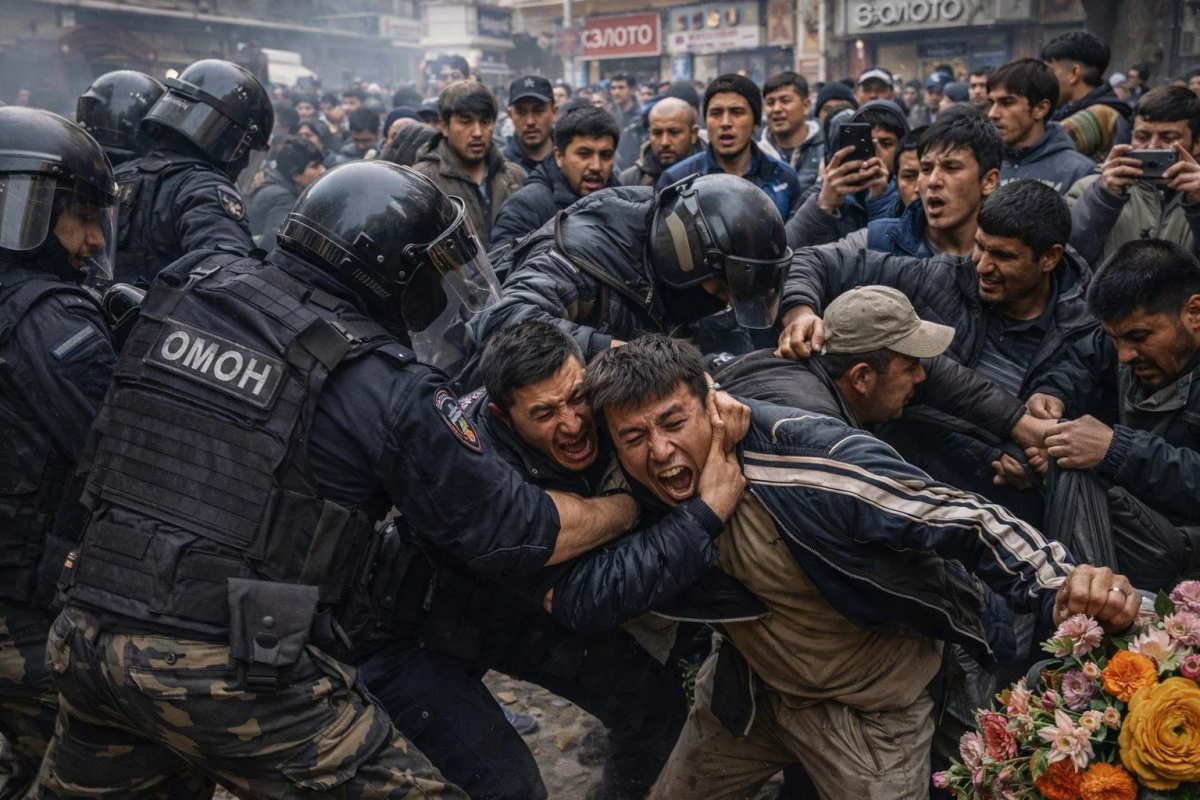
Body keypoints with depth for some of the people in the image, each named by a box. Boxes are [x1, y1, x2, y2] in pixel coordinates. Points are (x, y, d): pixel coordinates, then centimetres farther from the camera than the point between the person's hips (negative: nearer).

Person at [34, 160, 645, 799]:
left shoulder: (191, 287, 2)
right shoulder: (385, 387, -14)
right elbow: (515, 532, -9)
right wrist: (638, 503, 6)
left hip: (91, 633, 7)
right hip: (236, 677, -6)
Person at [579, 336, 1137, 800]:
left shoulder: (808, 465, -35)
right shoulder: (641, 496, -15)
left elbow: (965, 522, -32)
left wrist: (1058, 585, -47)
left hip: (870, 710, -5)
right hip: (750, 687, 6)